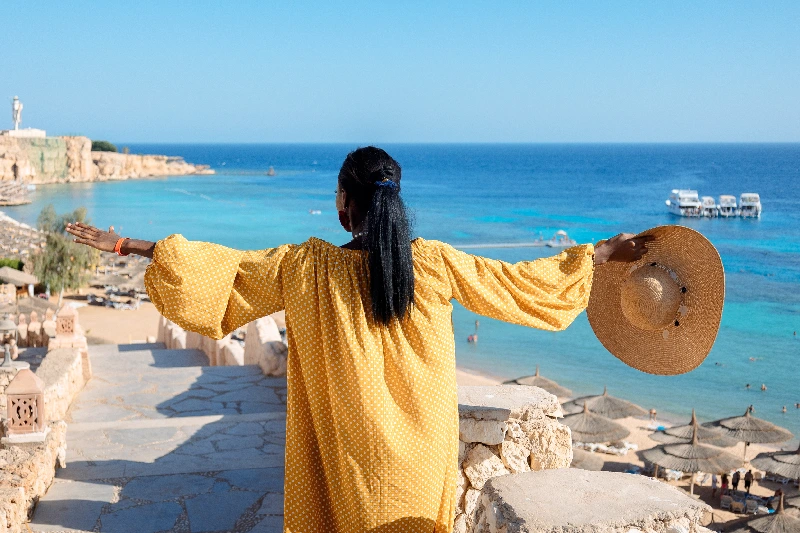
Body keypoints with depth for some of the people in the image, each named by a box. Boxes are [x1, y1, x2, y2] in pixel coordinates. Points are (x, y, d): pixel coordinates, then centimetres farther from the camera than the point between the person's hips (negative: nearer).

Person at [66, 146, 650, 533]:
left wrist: (125, 244, 2)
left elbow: (221, 266, -8)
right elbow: (518, 280, -1)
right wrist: (602, 253, 11)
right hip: (421, 445, 2)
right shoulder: (436, 263, -9)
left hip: (351, 446, -1)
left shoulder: (307, 267, -13)